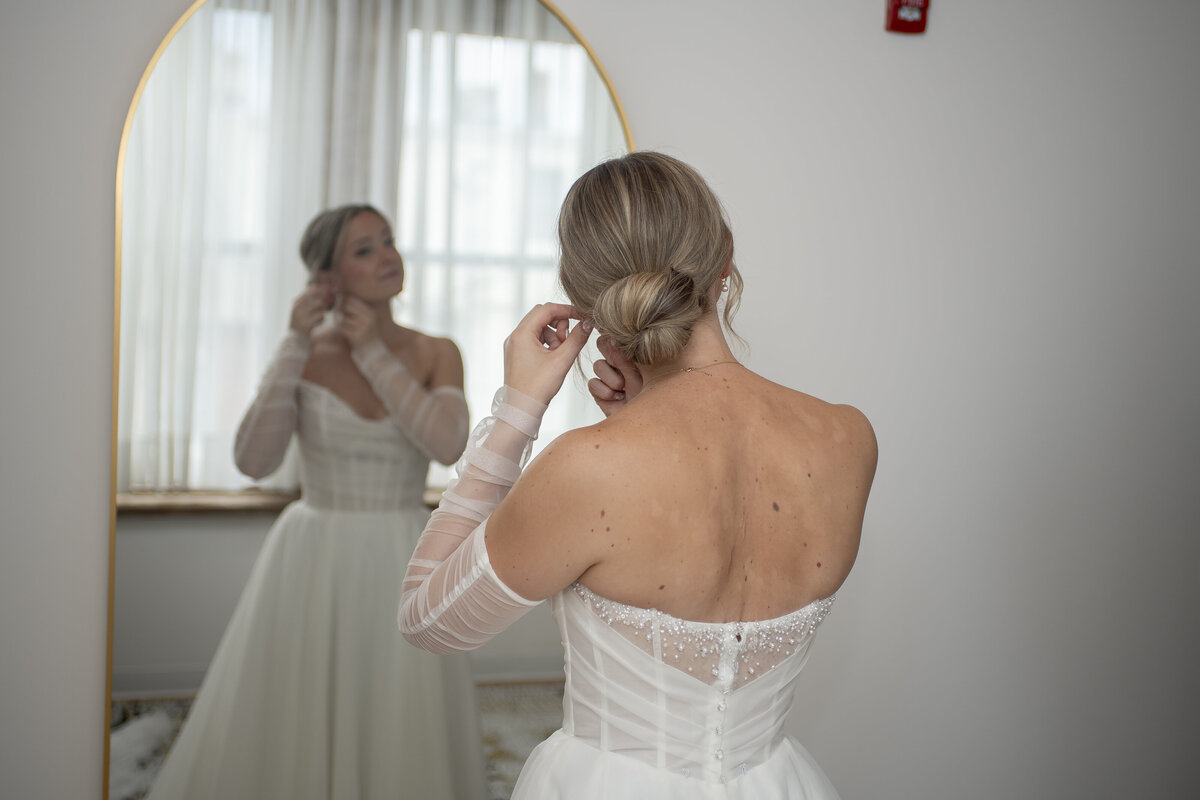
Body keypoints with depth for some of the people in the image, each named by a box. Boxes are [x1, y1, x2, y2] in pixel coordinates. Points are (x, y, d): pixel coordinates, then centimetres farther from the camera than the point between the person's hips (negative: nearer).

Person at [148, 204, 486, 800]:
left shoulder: (435, 354, 1)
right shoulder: (305, 355, -1)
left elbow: (448, 444, -17)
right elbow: (254, 460, -13)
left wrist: (372, 353, -13)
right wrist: (296, 345, -15)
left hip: (401, 568, 1)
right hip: (313, 564, 0)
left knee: (400, 740, 6)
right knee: (285, 736, 7)